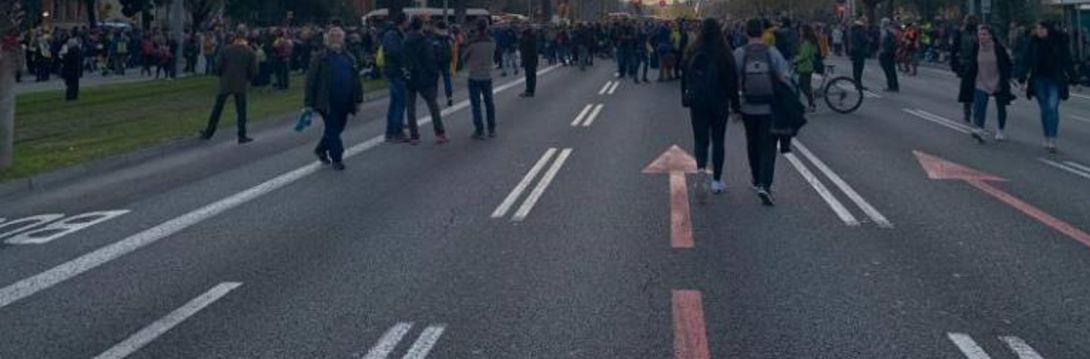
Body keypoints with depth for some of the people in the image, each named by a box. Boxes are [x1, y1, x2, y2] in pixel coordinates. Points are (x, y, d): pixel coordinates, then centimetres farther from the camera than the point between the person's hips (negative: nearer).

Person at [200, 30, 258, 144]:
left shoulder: (225, 50, -3)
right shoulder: (250, 53, -3)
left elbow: (218, 67, -4)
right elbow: (253, 71, -4)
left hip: (225, 84, 1)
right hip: (241, 85, -1)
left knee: (217, 109, 11)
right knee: (241, 111, 6)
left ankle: (208, 133, 17)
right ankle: (242, 136, 6)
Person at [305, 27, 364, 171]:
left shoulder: (349, 58, 11)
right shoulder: (320, 58, -4)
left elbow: (357, 81, 15)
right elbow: (311, 81, -6)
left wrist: (358, 100, 9)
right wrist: (309, 103, -10)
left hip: (345, 103, 5)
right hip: (328, 103, -5)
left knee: (336, 129, 15)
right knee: (332, 130, -3)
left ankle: (321, 149, 36)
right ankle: (337, 158, 6)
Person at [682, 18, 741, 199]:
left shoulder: (692, 52, -4)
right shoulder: (725, 53, -8)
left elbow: (685, 77, 3)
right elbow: (732, 79, -5)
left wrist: (685, 97, 15)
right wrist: (735, 105, 2)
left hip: (697, 102, 1)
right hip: (720, 103, 0)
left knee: (700, 139, 6)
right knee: (718, 140, 11)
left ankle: (701, 169, -22)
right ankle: (717, 181, 16)